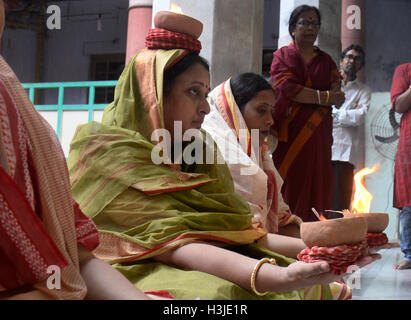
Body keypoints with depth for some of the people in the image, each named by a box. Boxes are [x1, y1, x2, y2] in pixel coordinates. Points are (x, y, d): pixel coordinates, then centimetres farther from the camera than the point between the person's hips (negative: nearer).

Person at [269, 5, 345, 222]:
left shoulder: (326, 61, 20)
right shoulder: (283, 55, 10)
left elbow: (338, 99, 6)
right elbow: (286, 88, -10)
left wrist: (302, 97, -12)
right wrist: (323, 97, -9)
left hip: (318, 136, 4)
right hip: (289, 135, -3)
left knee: (317, 191, -3)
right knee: (289, 190, -9)